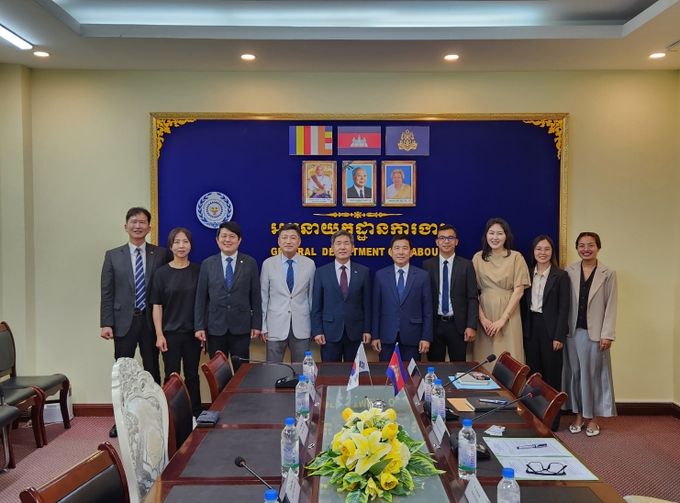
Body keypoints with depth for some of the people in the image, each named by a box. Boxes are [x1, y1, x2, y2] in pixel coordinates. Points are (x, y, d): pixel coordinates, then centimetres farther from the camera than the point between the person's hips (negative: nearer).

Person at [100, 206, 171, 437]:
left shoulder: (160, 254, 2)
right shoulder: (113, 256, 3)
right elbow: (107, 293, 2)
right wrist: (106, 323, -5)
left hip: (151, 321, 0)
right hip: (124, 321, 0)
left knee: (153, 371, 8)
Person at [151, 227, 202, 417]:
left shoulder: (197, 271, 2)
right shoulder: (161, 273, -1)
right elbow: (157, 306, -2)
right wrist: (159, 335, -7)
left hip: (192, 332, 1)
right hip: (170, 333, -1)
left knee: (192, 375, 9)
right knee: (172, 376, 4)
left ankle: (195, 415, 21)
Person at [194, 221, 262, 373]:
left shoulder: (250, 263, 1)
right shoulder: (207, 264, 3)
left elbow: (255, 296, 2)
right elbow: (201, 297, 2)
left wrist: (257, 324, 0)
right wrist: (199, 326, -2)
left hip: (241, 327, -1)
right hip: (215, 327, 1)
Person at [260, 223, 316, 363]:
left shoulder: (309, 264, 0)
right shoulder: (268, 264, -2)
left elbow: (312, 295, 7)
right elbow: (263, 296, 2)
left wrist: (314, 324, 10)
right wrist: (263, 326, 1)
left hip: (301, 327, 1)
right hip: (276, 326, -1)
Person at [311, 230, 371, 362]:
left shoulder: (363, 272, 3)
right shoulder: (321, 272, 1)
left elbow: (367, 303, 4)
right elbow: (316, 305, 1)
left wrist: (367, 330, 0)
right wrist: (317, 331, -4)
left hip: (355, 331, 1)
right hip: (330, 331, -1)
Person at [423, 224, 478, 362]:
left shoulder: (466, 265, 1)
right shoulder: (427, 265, 3)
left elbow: (472, 298, -1)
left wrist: (472, 326, -8)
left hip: (457, 325, 0)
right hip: (434, 325, 1)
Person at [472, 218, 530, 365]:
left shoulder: (516, 257, 1)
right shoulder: (478, 257, 5)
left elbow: (519, 290, -4)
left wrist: (503, 319, -11)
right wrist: (482, 318, -8)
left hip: (508, 313, -2)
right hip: (484, 313, 2)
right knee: (484, 358, 3)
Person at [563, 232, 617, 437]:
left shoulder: (608, 274, -2)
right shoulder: (569, 272, 2)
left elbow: (611, 306, -3)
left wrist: (607, 334, -9)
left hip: (595, 333, -2)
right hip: (573, 331, 2)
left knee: (593, 374, 5)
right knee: (575, 374, 9)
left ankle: (592, 418, 17)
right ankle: (578, 415, 21)